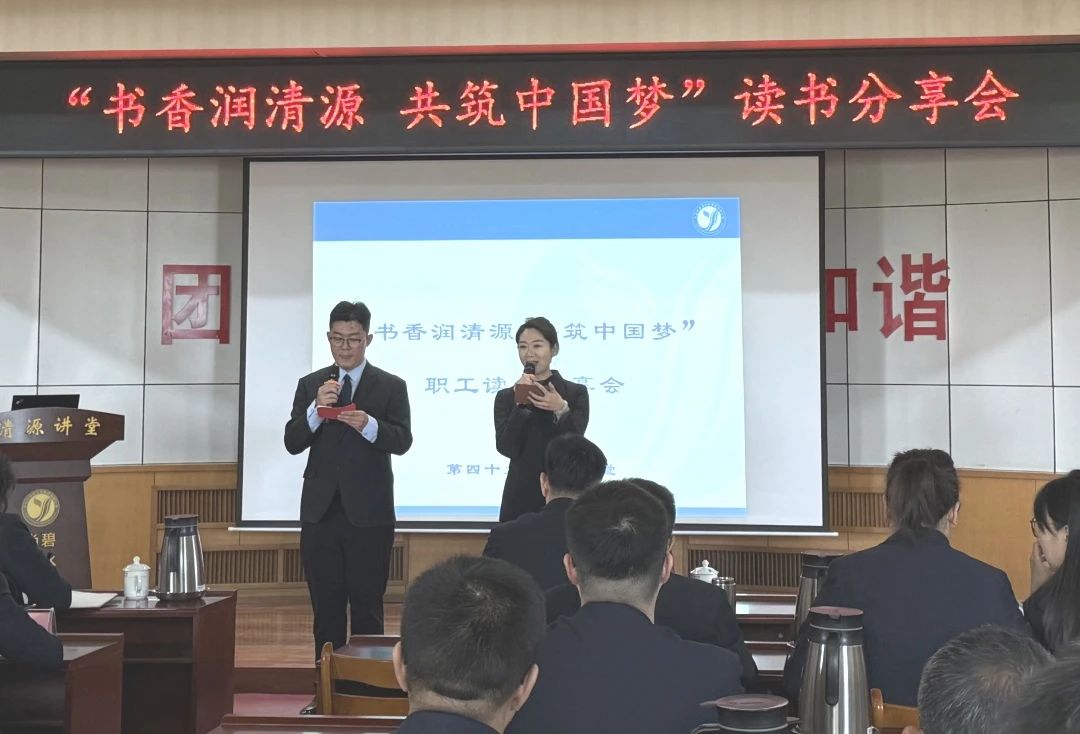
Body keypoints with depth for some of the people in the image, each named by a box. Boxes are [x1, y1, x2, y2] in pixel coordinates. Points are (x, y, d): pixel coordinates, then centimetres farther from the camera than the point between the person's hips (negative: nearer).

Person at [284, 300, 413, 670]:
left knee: (367, 609, 3)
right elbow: (292, 443, 0)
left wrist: (368, 425, -28)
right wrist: (316, 410, -17)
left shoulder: (391, 386, 2)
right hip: (320, 512, 3)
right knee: (325, 608, 9)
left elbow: (402, 441, -10)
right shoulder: (310, 385, 9)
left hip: (368, 514, -3)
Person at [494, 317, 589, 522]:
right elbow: (506, 448, -7)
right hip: (519, 497, 1)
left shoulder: (576, 393, 2)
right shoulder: (506, 396, 5)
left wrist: (562, 410, -23)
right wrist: (520, 404, -15)